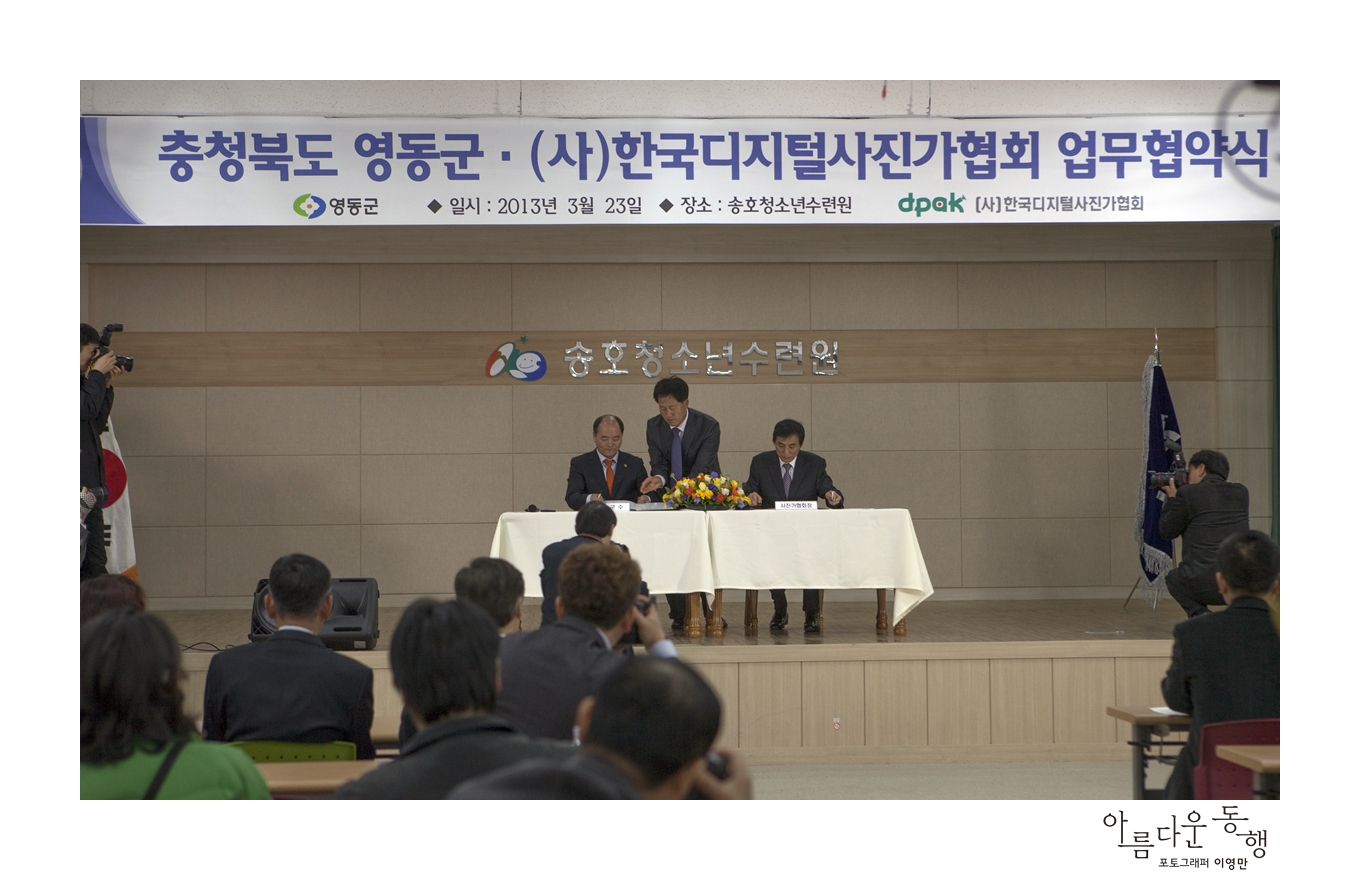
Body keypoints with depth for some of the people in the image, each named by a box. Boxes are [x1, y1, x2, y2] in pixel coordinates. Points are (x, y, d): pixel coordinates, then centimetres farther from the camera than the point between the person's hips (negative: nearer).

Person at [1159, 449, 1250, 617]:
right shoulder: (1240, 493, 11)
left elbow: (1167, 531, 9)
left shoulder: (1187, 494, -3)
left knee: (1173, 578, 30)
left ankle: (1198, 613, 5)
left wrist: (1172, 498, 21)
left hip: (1202, 587, -4)